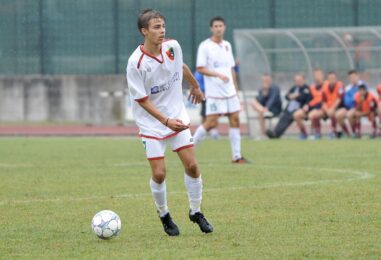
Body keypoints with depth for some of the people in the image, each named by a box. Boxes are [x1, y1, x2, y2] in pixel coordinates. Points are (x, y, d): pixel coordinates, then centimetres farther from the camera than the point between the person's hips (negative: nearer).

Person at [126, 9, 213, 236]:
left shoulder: (173, 47, -8)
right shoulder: (136, 63, -23)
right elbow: (143, 100, -18)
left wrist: (196, 87, 32)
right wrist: (166, 121, -28)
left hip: (177, 117, 4)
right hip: (151, 123, -4)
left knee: (192, 165, -2)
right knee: (159, 173, -7)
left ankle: (196, 212, 17)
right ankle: (164, 215, 19)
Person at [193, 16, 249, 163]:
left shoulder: (227, 45, 13)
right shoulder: (205, 46, -7)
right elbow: (200, 68, -12)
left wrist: (235, 87, 16)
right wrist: (218, 75, -22)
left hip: (230, 91, 6)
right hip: (214, 92, -6)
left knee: (235, 120, 1)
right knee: (211, 122, -10)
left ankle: (237, 156, 4)